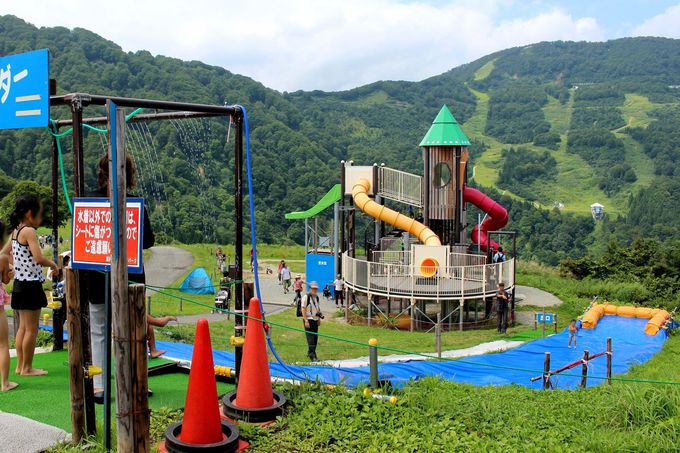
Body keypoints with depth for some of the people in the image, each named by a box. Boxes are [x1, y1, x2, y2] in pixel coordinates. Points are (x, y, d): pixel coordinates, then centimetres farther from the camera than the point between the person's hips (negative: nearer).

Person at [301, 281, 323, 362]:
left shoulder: (316, 297, 12)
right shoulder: (306, 297, -10)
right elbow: (303, 309, -14)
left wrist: (319, 318, 19)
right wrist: (306, 321, -19)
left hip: (315, 320, 7)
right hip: (308, 320, -7)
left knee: (315, 337, 10)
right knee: (310, 338, -10)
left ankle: (310, 352, 23)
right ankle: (312, 355, -10)